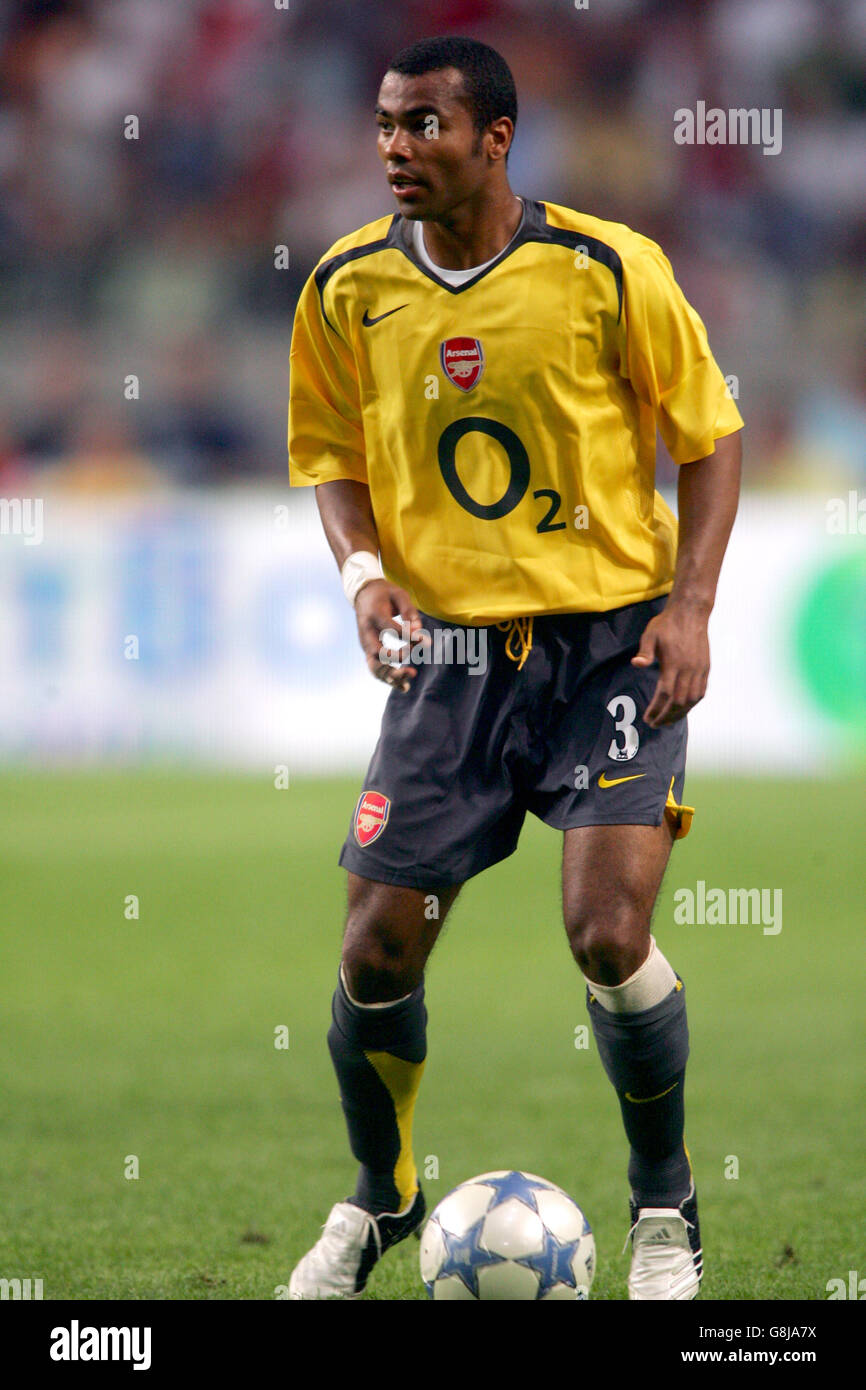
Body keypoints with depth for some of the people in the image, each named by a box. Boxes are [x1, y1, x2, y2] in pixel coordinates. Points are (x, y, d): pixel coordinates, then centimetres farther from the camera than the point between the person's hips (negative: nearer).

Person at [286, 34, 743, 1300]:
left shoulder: (607, 270, -10)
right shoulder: (348, 290, -1)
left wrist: (689, 606, -9)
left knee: (607, 930, -16)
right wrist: (365, 570, -7)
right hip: (451, 648, 3)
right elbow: (333, 457, 13)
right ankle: (380, 1200, 26)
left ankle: (664, 1207, 10)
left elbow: (708, 434, 0)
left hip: (612, 638, -3)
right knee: (378, 948, -1)